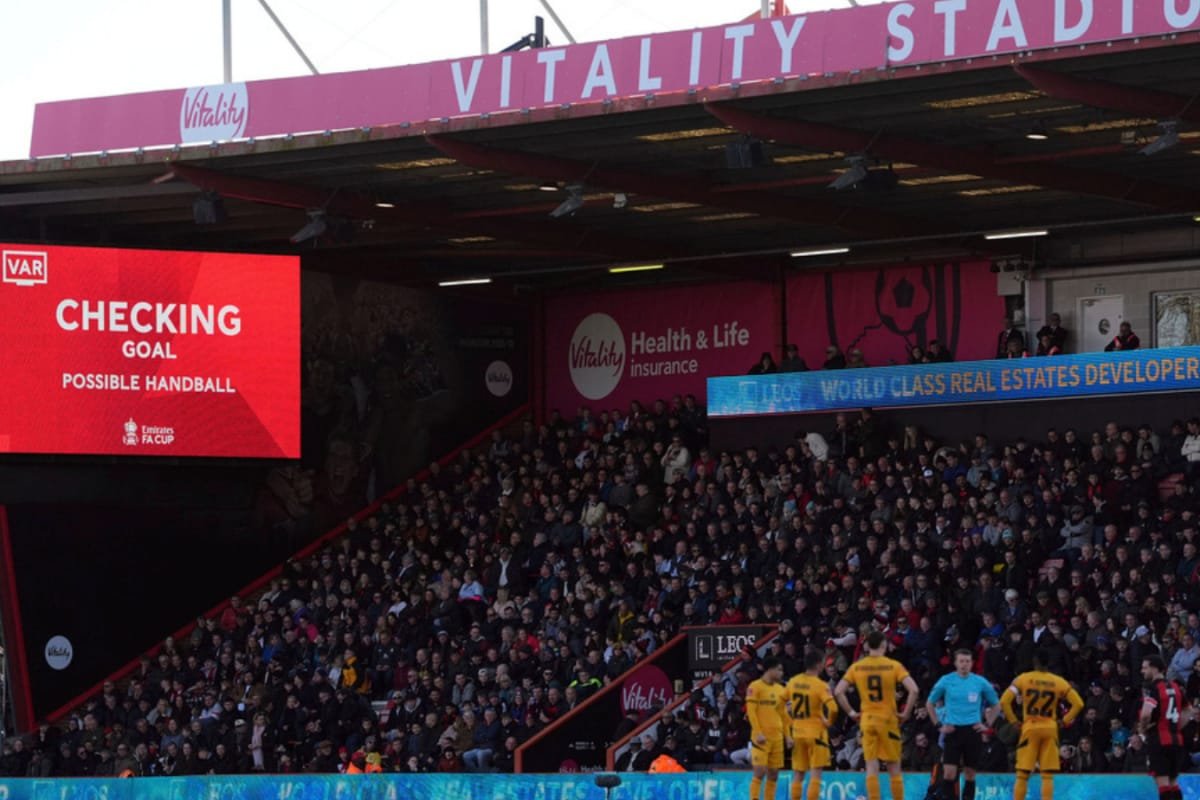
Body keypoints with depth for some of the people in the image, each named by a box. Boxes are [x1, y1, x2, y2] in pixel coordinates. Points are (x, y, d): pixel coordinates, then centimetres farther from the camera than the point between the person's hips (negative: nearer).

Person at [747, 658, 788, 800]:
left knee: (773, 774, 5)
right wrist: (758, 733, -17)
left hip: (777, 737, 6)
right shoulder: (755, 687, -6)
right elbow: (751, 712, -10)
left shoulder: (780, 689, 13)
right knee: (760, 772, -11)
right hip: (761, 737, -6)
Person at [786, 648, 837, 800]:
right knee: (816, 773, -2)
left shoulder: (793, 682, 3)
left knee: (798, 774, 11)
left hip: (797, 732, 5)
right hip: (816, 732, -5)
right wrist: (829, 722, -5)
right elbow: (832, 708, -25)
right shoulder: (820, 685, -14)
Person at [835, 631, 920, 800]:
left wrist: (851, 713, 4)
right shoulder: (894, 666, -5)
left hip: (867, 721, 2)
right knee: (894, 768, 7)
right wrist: (906, 714, -4)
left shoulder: (856, 667, 2)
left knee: (872, 767, 2)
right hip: (888, 720, -2)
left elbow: (838, 692, -3)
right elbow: (913, 690, -15)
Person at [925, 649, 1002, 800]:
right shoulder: (946, 681, 1)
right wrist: (939, 725, 2)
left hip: (973, 731, 1)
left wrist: (987, 725, 5)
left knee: (970, 775, 4)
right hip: (952, 730, -1)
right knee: (949, 773, -10)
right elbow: (930, 704, 12)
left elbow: (996, 705, 16)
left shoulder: (980, 682, 3)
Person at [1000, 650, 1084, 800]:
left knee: (1022, 775, 3)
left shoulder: (1023, 679, -2)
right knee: (1047, 775, 3)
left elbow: (1004, 701, -8)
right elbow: (1078, 703, -1)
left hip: (1030, 728, -1)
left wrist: (1014, 721, 0)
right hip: (1050, 729, 1)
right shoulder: (1059, 682, 2)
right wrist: (1065, 721, 5)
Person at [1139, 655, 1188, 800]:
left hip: (1158, 740, -7)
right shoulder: (1176, 687, 12)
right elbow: (1187, 711, 23)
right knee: (1173, 782, 14)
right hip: (1177, 740, 7)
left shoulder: (1153, 688, -11)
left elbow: (1146, 714, -25)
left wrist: (1142, 728, -6)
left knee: (1163, 782, -9)